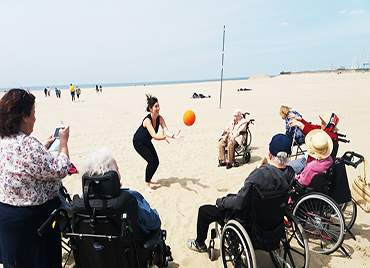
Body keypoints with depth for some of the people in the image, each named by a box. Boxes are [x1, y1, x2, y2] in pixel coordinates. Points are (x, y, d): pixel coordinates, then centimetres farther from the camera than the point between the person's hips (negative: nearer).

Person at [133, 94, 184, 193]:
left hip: (147, 142, 7)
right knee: (151, 161, -18)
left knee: (156, 162, 4)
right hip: (138, 142, -7)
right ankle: (147, 186, -5)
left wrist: (174, 136, -46)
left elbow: (166, 130, -26)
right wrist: (163, 137, -64)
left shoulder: (159, 118, -14)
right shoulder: (147, 120, -33)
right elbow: (154, 135, -44)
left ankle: (149, 180, 28)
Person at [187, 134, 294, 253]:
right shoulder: (290, 172, -13)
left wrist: (221, 202, -12)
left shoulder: (260, 174, -36)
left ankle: (199, 244, 35)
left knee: (203, 211, 9)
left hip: (248, 218, -8)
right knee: (230, 197, 32)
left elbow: (239, 203, -30)